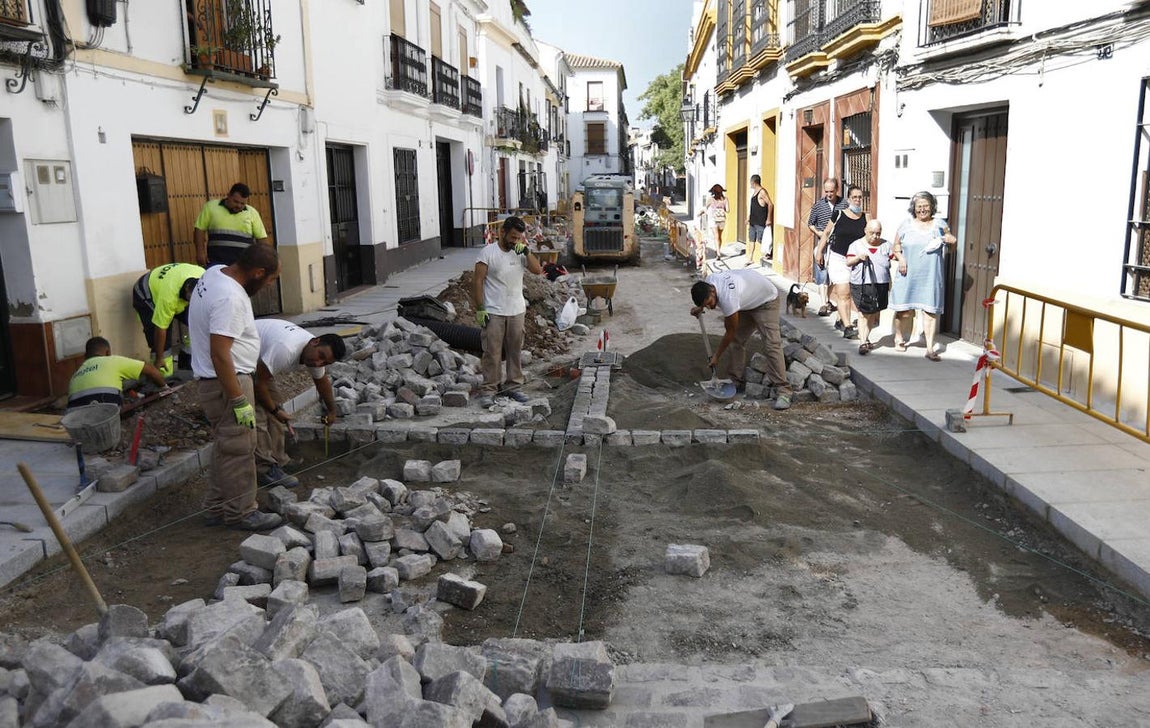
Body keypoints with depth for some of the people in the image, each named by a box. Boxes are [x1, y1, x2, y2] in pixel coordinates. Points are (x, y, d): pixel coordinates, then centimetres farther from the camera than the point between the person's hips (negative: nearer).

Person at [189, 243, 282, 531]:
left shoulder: (215, 272, 5)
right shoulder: (229, 298, -26)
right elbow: (219, 355, -29)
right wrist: (239, 401, -25)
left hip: (211, 380, 10)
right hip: (226, 383, -10)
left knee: (226, 447, 18)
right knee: (239, 450, 1)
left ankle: (218, 508, 28)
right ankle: (241, 513, 12)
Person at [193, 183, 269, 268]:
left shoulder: (252, 213, 7)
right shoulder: (211, 207, 4)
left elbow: (262, 238, 8)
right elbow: (200, 230, 6)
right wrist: (200, 251, -3)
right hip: (216, 263, -1)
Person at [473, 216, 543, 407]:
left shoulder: (520, 253, 6)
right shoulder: (488, 252, -8)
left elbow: (537, 270, -5)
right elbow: (478, 281, -9)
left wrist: (526, 251, -15)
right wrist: (480, 309, -13)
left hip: (517, 311, 5)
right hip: (493, 313, -5)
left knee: (515, 351, 11)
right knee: (492, 352, -2)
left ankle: (513, 386, 22)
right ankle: (488, 390, 6)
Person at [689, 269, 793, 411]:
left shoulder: (728, 299, -40)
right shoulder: (707, 283, -18)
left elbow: (730, 333, -24)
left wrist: (716, 356, -13)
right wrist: (699, 308, 0)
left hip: (766, 301, -9)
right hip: (747, 301, 9)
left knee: (772, 345, -19)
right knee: (736, 341, 4)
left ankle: (783, 391, -21)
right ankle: (737, 382, 12)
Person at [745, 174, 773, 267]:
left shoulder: (762, 192, -13)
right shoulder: (754, 191, 15)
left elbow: (770, 205, -16)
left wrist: (769, 219, -19)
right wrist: (749, 218, 21)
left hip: (760, 222, -9)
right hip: (753, 221, 9)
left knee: (760, 241, -4)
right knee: (751, 240, 12)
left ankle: (763, 257, 5)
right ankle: (750, 259, 18)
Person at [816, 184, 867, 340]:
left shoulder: (865, 218, 5)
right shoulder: (838, 215, -2)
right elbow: (826, 233, 6)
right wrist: (819, 251, 2)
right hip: (838, 258, -3)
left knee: (848, 294, 9)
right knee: (843, 294, -9)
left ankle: (842, 321, 25)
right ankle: (848, 328, -13)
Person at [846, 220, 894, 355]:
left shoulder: (886, 245, 9)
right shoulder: (856, 245, 5)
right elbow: (848, 262, 1)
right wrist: (858, 257, -18)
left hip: (880, 284, 3)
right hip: (861, 284, -3)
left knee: (873, 314, 11)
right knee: (863, 313, -7)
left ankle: (865, 337, 26)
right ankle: (863, 342, -7)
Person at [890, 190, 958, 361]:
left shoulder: (940, 225, 9)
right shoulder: (906, 225, 6)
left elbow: (953, 241, 18)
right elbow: (896, 246, 12)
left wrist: (950, 240, -6)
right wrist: (900, 257, -8)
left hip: (931, 276, 0)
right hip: (908, 275, 0)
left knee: (931, 310, -4)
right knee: (905, 310, 2)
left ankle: (930, 349, -2)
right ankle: (900, 339, 26)